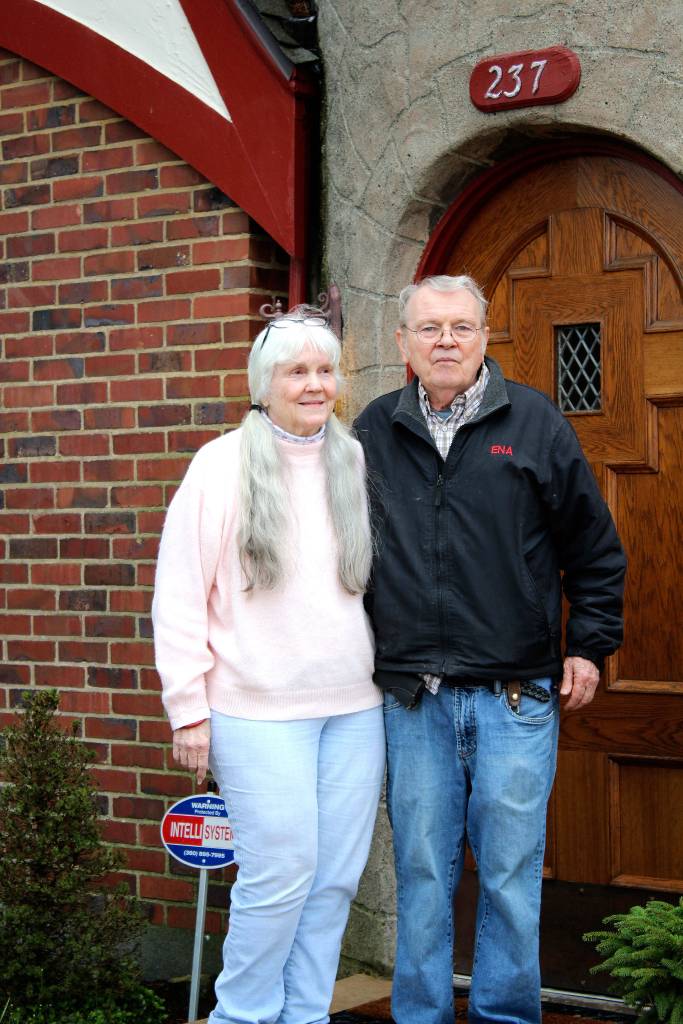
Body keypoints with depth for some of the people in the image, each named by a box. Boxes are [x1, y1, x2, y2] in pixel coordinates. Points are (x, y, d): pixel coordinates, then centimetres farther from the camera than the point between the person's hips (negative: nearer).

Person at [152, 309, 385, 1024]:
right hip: (258, 711, -4)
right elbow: (179, 595, -3)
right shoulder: (222, 464, -3)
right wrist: (189, 708, -5)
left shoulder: (356, 463, 10)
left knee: (335, 879, 8)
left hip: (354, 708, 5)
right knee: (279, 877, -5)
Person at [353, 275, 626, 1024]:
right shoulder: (373, 433, 8)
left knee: (510, 874, 4)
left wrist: (590, 646, 4)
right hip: (411, 700, 2)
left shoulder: (535, 423, 2)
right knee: (422, 874, 9)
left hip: (516, 699, -2)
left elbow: (595, 548, 7)